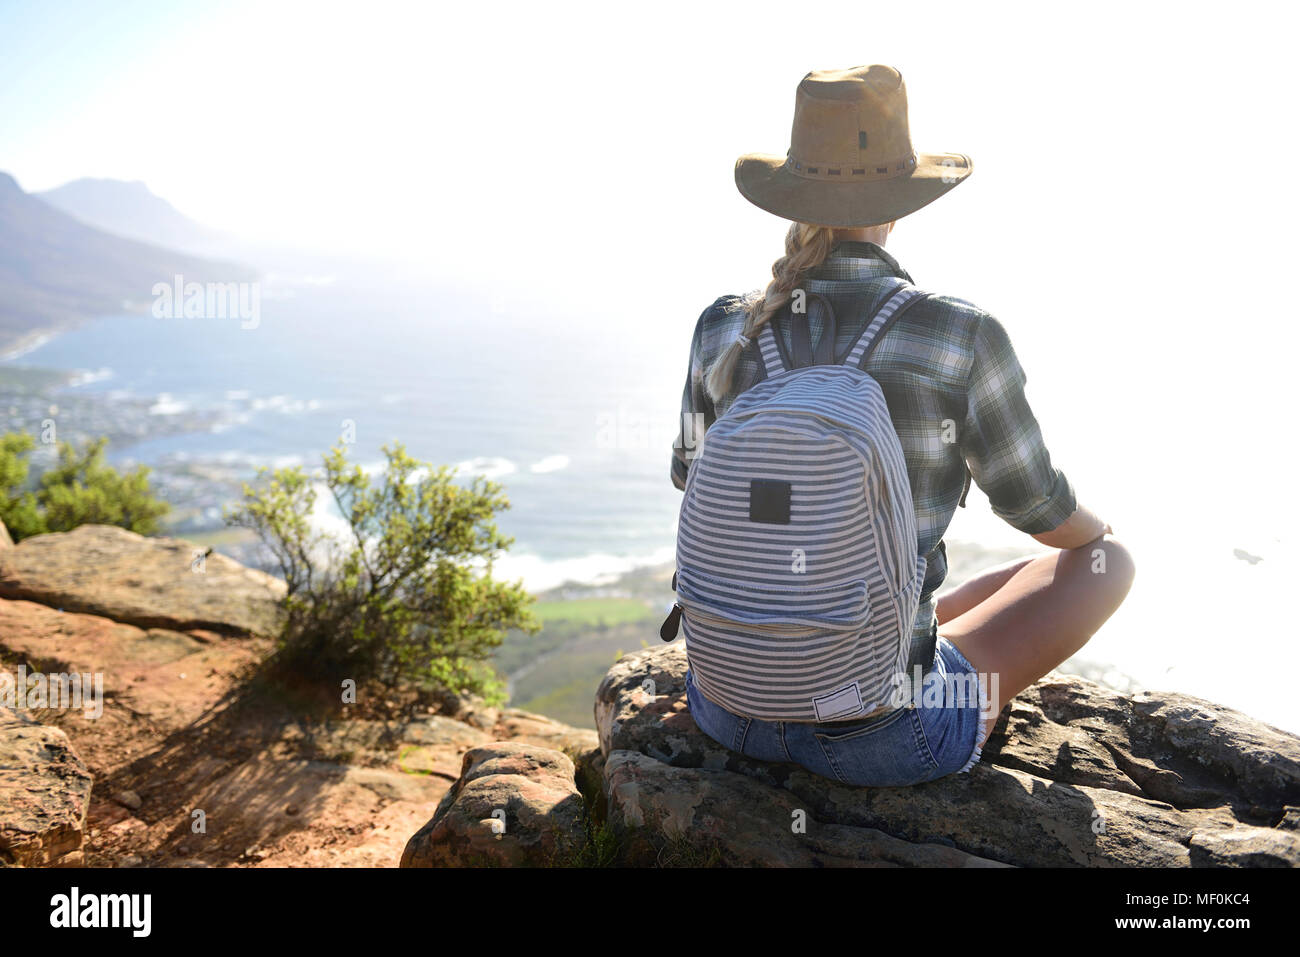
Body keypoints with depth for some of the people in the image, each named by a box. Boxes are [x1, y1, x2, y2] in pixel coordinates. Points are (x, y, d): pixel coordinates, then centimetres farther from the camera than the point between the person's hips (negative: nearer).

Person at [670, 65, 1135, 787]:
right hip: (880, 740, -4)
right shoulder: (966, 339, -17)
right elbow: (1041, 510, 0)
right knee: (1110, 560, 19)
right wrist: (1097, 533, 27)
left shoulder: (723, 330, -7)